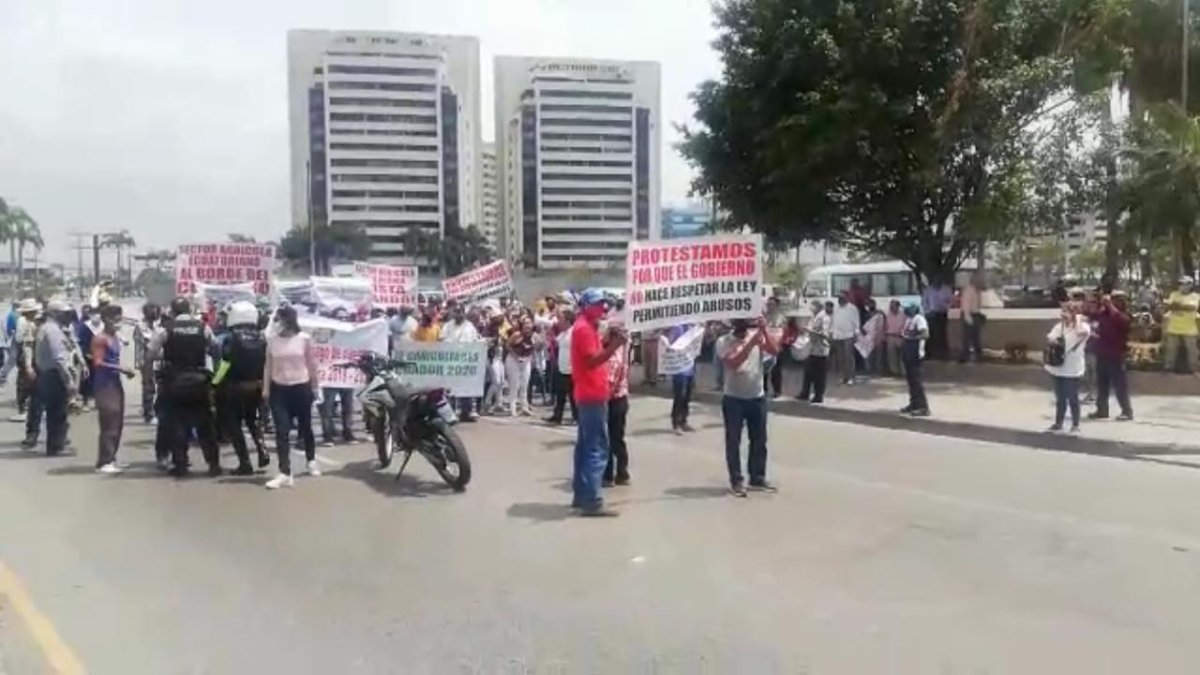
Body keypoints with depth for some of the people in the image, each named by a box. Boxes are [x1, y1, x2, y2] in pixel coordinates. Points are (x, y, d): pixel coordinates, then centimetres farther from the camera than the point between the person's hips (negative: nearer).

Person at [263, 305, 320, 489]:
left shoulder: (304, 339, -5)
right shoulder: (272, 340, 1)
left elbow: (311, 363, 3)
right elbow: (268, 366, 6)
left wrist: (315, 386, 7)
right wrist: (266, 389, 4)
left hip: (301, 387, -1)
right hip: (279, 389, 1)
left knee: (305, 427, 14)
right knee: (281, 431, -8)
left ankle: (311, 461, 37)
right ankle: (285, 474, -10)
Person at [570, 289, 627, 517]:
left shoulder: (587, 327, 16)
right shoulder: (584, 328, -15)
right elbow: (591, 361, -23)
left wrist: (607, 341, 3)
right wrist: (615, 345, -29)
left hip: (589, 394, 11)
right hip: (593, 395, -11)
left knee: (586, 446, 13)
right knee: (597, 449, -10)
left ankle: (581, 496, 19)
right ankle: (591, 501, -10)